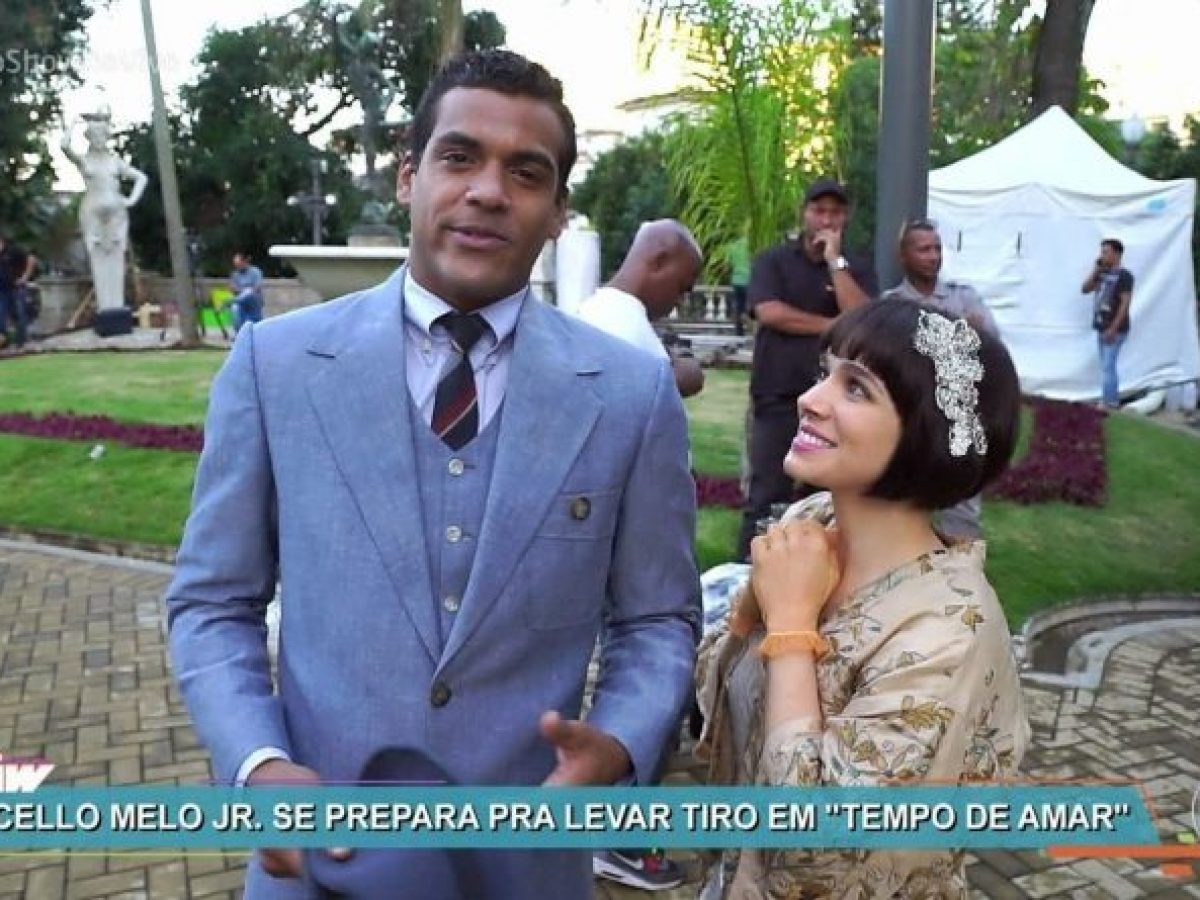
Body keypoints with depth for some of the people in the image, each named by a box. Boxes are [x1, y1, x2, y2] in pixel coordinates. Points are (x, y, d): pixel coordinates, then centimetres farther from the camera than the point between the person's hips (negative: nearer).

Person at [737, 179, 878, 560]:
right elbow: (769, 313, -13)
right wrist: (834, 326, -9)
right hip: (778, 399, -2)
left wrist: (835, 261, -10)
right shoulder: (772, 261, 4)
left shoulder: (858, 267, 8)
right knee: (766, 499, 0)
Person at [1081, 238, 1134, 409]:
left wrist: (1113, 328, -20)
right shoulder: (1102, 274, 12)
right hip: (1101, 328, 8)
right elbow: (1085, 289, 11)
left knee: (1107, 367, -12)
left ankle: (1106, 403, -10)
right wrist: (1095, 270, 1)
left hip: (1115, 330, -8)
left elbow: (1125, 303, -16)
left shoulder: (1124, 275, -10)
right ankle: (1114, 401, 22)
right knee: (1108, 367, 14)